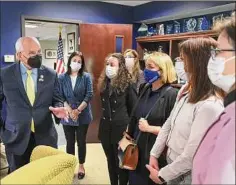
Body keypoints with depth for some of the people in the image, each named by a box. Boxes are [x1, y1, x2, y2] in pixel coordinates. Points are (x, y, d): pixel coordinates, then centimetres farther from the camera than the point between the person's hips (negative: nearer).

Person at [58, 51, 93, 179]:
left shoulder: (86, 77, -2)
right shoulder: (62, 78, 1)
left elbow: (89, 95, -9)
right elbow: (61, 97, -4)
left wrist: (78, 110, -16)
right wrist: (70, 111, -16)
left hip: (83, 115, -1)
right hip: (67, 115, 1)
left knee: (81, 141, 11)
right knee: (70, 142, 12)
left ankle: (81, 166, 28)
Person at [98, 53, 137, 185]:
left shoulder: (128, 84, -11)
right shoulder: (104, 83, 6)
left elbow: (134, 109, -7)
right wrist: (105, 122, 11)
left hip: (121, 129, -5)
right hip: (106, 129, 6)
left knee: (122, 163, 9)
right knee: (111, 161, 18)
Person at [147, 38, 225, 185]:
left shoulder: (210, 106, -29)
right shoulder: (186, 90, -3)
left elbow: (191, 156, -25)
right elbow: (169, 124, 5)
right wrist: (154, 154, 3)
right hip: (173, 165, 7)